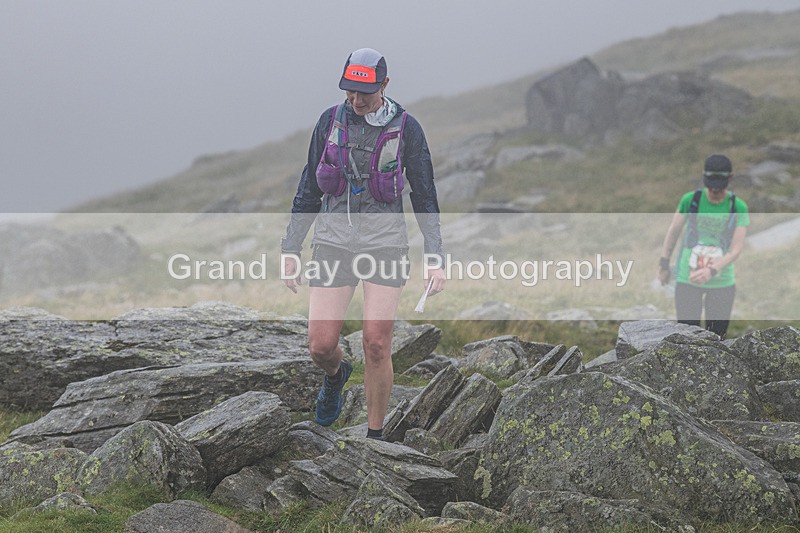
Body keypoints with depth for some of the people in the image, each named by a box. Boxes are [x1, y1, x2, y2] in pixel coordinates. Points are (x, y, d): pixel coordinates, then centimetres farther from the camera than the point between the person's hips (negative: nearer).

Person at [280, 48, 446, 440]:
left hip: (384, 245, -2)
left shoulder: (406, 129, -6)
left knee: (377, 345, -9)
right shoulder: (330, 122, 1)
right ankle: (336, 374, 35)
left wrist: (435, 259, -6)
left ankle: (375, 437, 7)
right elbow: (309, 191, 9)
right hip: (335, 243, 2)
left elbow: (425, 197, 0)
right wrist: (290, 250, 7)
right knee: (321, 346, -3)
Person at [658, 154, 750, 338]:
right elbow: (673, 233, 8)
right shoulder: (690, 200, -4)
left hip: (722, 282, 1)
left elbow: (736, 249, -10)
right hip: (687, 280, -1)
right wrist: (664, 266, 10)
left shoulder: (739, 207, -5)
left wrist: (711, 271, -25)